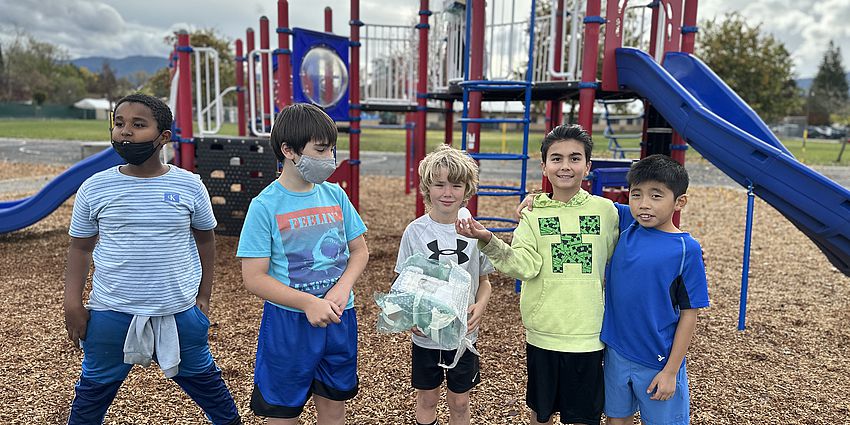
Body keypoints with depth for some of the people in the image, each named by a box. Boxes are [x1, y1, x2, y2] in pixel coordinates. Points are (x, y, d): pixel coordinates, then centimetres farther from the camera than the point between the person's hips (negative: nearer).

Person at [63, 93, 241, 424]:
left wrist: (204, 296, 5)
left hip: (179, 310, 0)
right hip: (110, 311, 1)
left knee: (202, 377, 17)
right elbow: (80, 247, 5)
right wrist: (72, 302, -3)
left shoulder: (189, 186, -6)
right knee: (95, 386, 18)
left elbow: (205, 239, 5)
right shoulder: (94, 188, -4)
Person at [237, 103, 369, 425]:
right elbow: (254, 278, -14)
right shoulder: (265, 206, -13)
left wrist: (343, 288, -12)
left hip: (339, 318, 4)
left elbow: (359, 249, 7)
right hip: (288, 322, -4)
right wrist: (309, 303, -24)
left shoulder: (335, 195, 0)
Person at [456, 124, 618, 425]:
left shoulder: (605, 210, -2)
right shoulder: (533, 213, -3)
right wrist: (488, 241, -29)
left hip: (589, 334, 0)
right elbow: (525, 265, -15)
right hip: (543, 332, 0)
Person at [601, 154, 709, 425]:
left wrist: (671, 370, -10)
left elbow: (689, 314, -10)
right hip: (616, 353, 4)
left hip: (658, 362, -3)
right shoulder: (625, 223, -4)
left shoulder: (686, 250, -14)